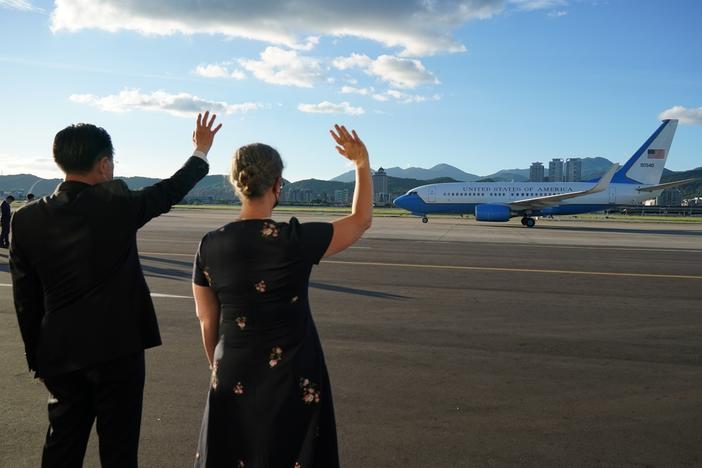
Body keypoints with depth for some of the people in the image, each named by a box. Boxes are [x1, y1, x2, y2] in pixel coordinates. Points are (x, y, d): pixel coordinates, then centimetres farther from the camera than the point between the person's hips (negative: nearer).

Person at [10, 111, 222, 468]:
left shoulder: (26, 219, -2)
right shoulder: (116, 203, -13)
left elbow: (26, 301, 3)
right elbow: (169, 191, 5)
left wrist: (38, 358, 13)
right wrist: (202, 150, 20)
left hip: (59, 354, 4)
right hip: (117, 347, -4)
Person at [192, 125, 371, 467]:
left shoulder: (209, 247, -8)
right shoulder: (296, 240, -18)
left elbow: (208, 323, 2)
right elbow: (361, 220, -2)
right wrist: (362, 163, 9)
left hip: (234, 383, 3)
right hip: (293, 381, -3)